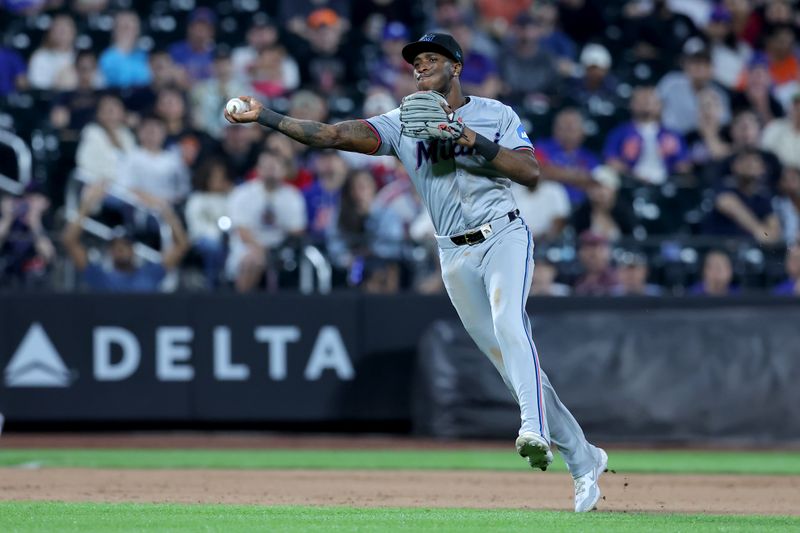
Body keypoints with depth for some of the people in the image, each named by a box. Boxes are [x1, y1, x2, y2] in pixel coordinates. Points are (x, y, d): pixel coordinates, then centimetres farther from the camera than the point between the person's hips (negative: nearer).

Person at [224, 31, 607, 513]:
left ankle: (536, 431, -43)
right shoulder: (403, 123, 8)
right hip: (455, 254, 3)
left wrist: (474, 141, -16)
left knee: (508, 323, -31)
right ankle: (584, 459, 11)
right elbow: (334, 135, -3)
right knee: (510, 360, 2)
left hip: (503, 236, -3)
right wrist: (264, 116, -12)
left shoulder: (495, 114, 3)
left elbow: (531, 171, -8)